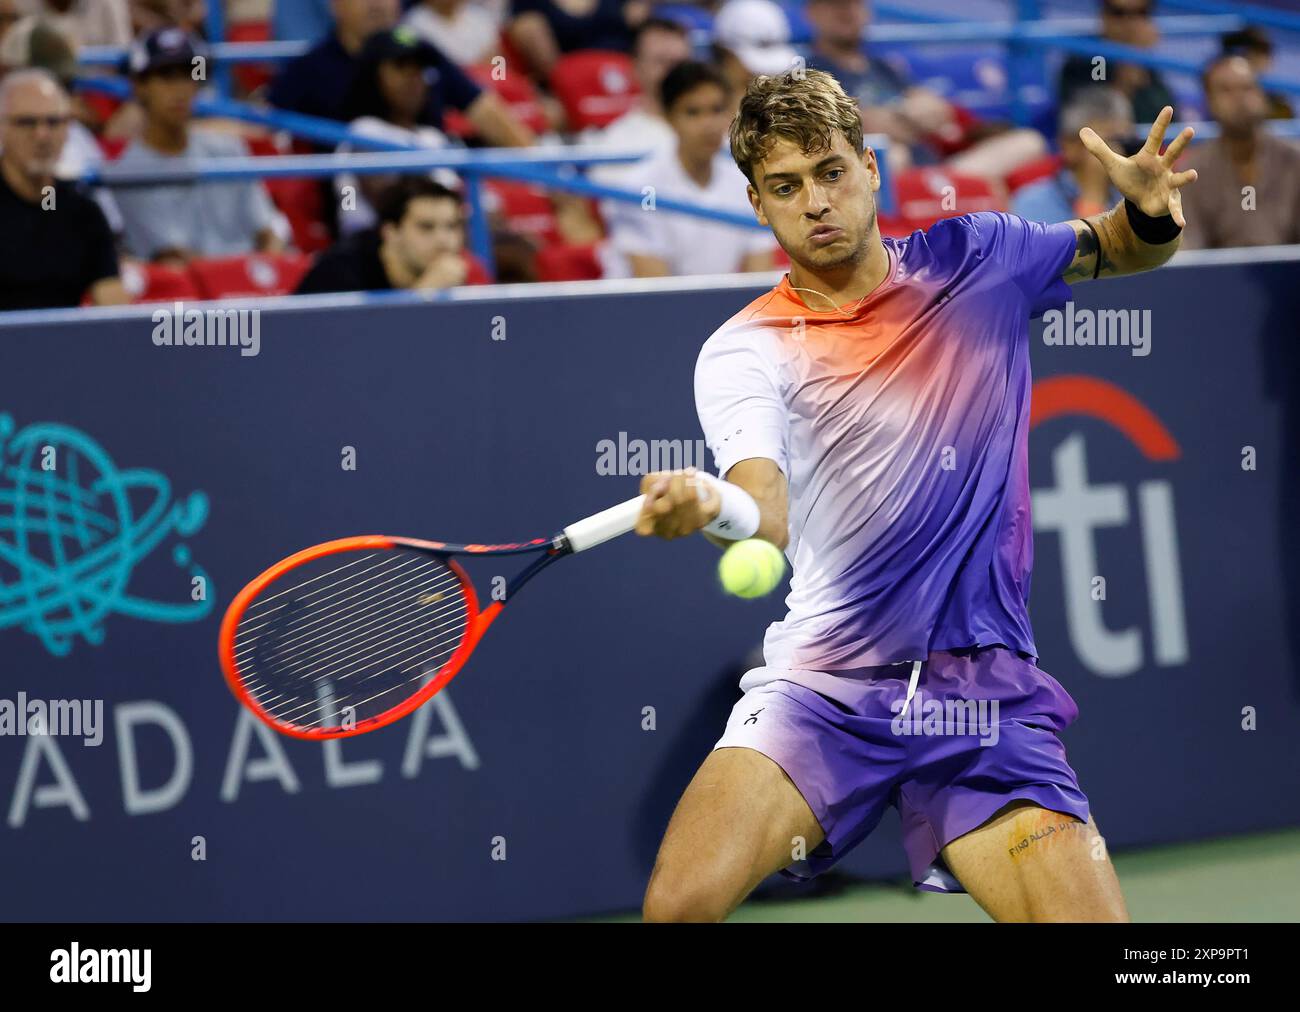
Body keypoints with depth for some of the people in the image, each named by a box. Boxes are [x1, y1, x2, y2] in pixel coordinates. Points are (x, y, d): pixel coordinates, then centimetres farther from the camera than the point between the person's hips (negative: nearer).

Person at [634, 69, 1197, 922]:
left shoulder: (980, 260, 6)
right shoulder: (745, 351, -3)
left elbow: (1124, 250, 21)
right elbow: (766, 514, -18)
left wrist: (1152, 211, -4)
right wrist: (707, 507, -43)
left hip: (984, 690, 1)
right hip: (820, 687, -1)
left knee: (1093, 920, -15)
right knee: (680, 901, -19)